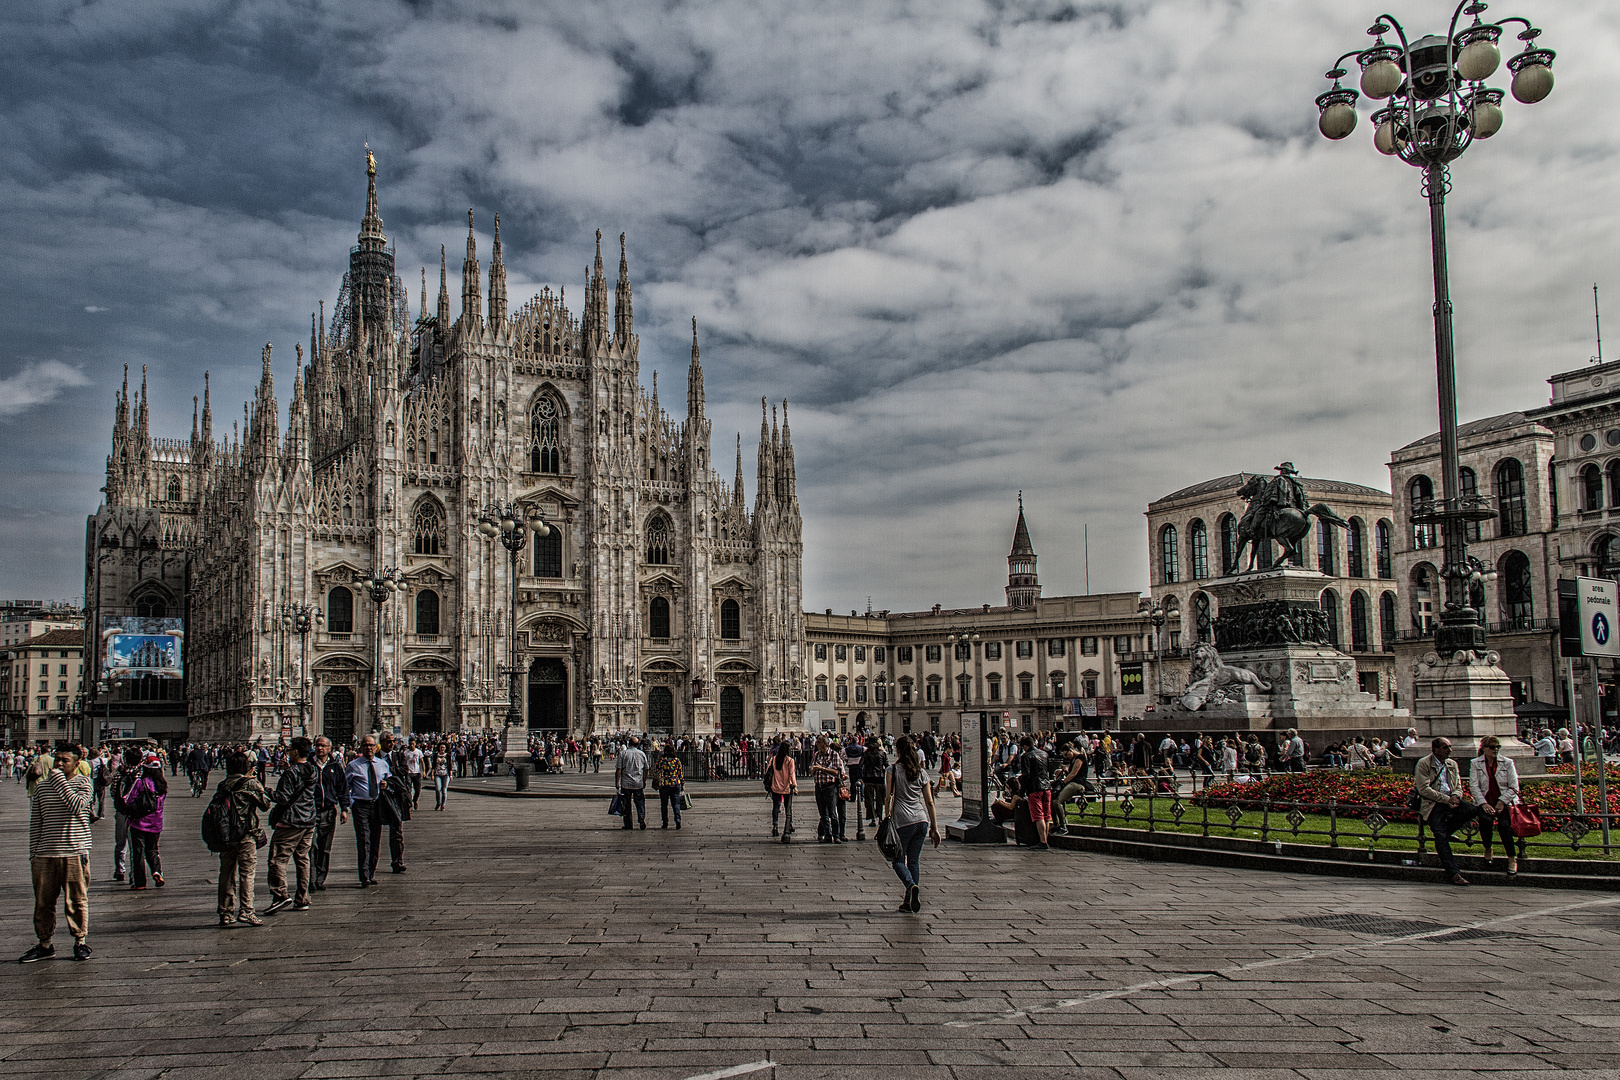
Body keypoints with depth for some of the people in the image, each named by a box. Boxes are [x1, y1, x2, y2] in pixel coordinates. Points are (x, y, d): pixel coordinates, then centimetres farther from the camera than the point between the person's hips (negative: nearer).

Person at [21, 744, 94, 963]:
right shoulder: (42, 786, 10)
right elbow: (35, 823, 13)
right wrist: (33, 853, 8)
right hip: (45, 854, 4)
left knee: (76, 900, 3)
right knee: (43, 902, 8)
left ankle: (80, 941, 15)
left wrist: (58, 779, -16)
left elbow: (77, 806, -22)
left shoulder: (83, 783, -1)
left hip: (74, 853, -4)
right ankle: (45, 944, 20)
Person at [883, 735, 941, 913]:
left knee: (898, 860, 6)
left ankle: (911, 885, -21)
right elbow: (929, 802, 10)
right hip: (922, 820, 4)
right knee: (914, 861, 13)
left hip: (903, 821, -4)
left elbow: (889, 797, -6)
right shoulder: (922, 772, 10)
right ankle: (910, 901, 13)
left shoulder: (893, 769, -2)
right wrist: (934, 828, 14)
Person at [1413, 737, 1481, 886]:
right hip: (1433, 804, -5)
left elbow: (1458, 787, 14)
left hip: (1450, 801, 5)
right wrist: (1446, 799, -17)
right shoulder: (1424, 764, -3)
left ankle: (1444, 830, -5)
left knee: (1474, 810, -23)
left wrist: (1456, 797, -11)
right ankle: (1453, 873, -20)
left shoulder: (1452, 764, 16)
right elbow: (1424, 789, -11)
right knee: (1441, 837, -19)